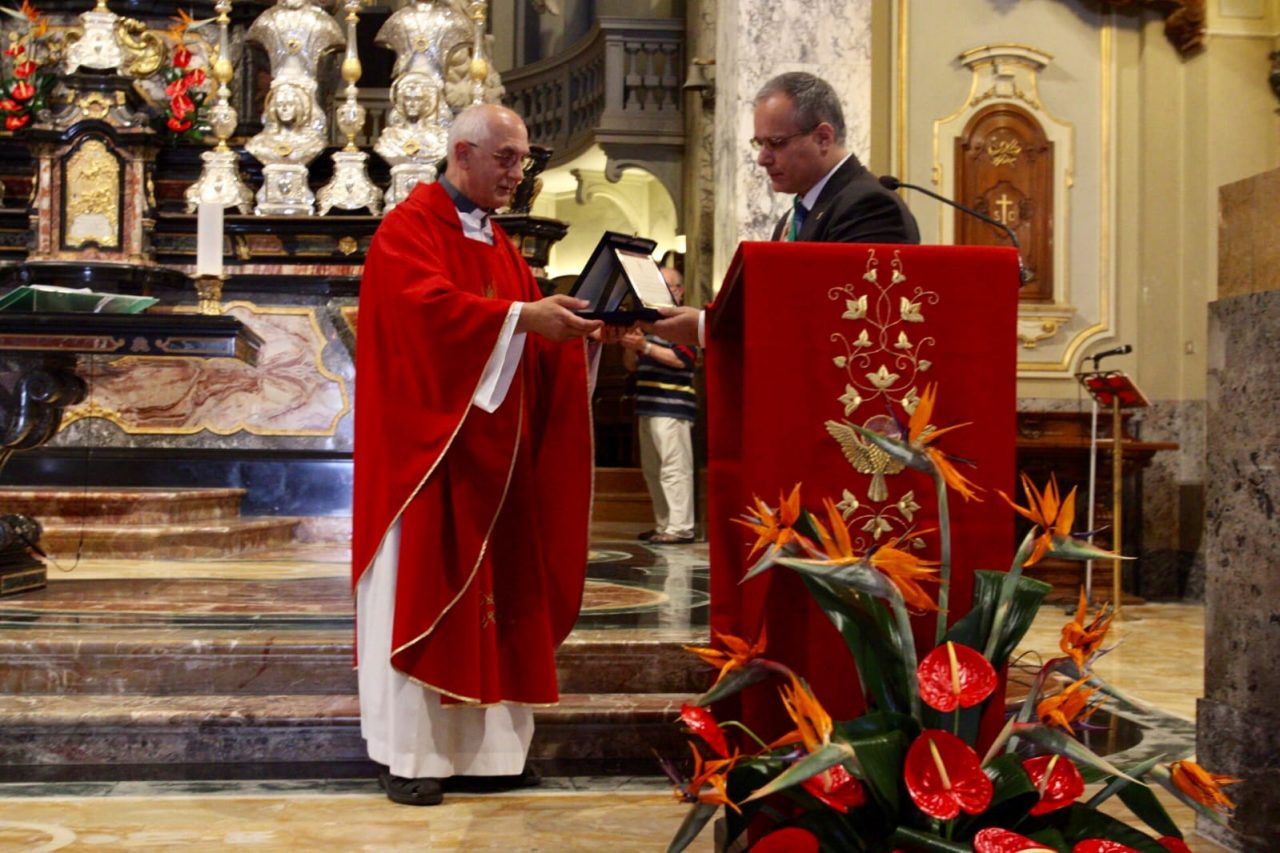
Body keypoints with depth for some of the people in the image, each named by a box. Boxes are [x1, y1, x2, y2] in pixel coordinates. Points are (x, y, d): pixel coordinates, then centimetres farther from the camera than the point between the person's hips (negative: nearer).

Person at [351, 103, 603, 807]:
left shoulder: (497, 244, 19)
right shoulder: (409, 229, -6)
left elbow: (527, 337, 12)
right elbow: (429, 306, -23)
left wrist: (569, 323, -7)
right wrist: (523, 315, -29)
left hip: (491, 455, 8)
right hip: (426, 449, -8)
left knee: (490, 588, 7)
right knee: (419, 591, -5)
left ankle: (485, 745, 13)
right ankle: (407, 756, 2)